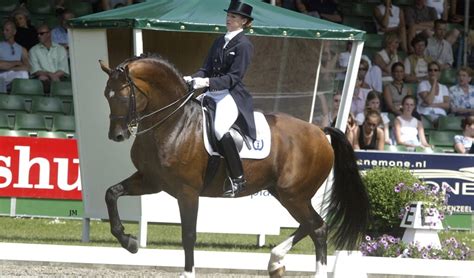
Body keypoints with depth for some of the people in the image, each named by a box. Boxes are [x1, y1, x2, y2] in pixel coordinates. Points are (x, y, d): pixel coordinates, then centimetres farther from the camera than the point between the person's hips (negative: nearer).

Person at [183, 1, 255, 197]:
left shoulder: (244, 45, -7)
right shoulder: (219, 42, 16)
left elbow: (234, 77, -14)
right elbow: (207, 69, 15)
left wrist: (208, 82, -24)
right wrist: (193, 78, -5)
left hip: (232, 95, -9)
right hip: (212, 93, 9)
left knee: (220, 128, -31)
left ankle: (238, 179, -26)